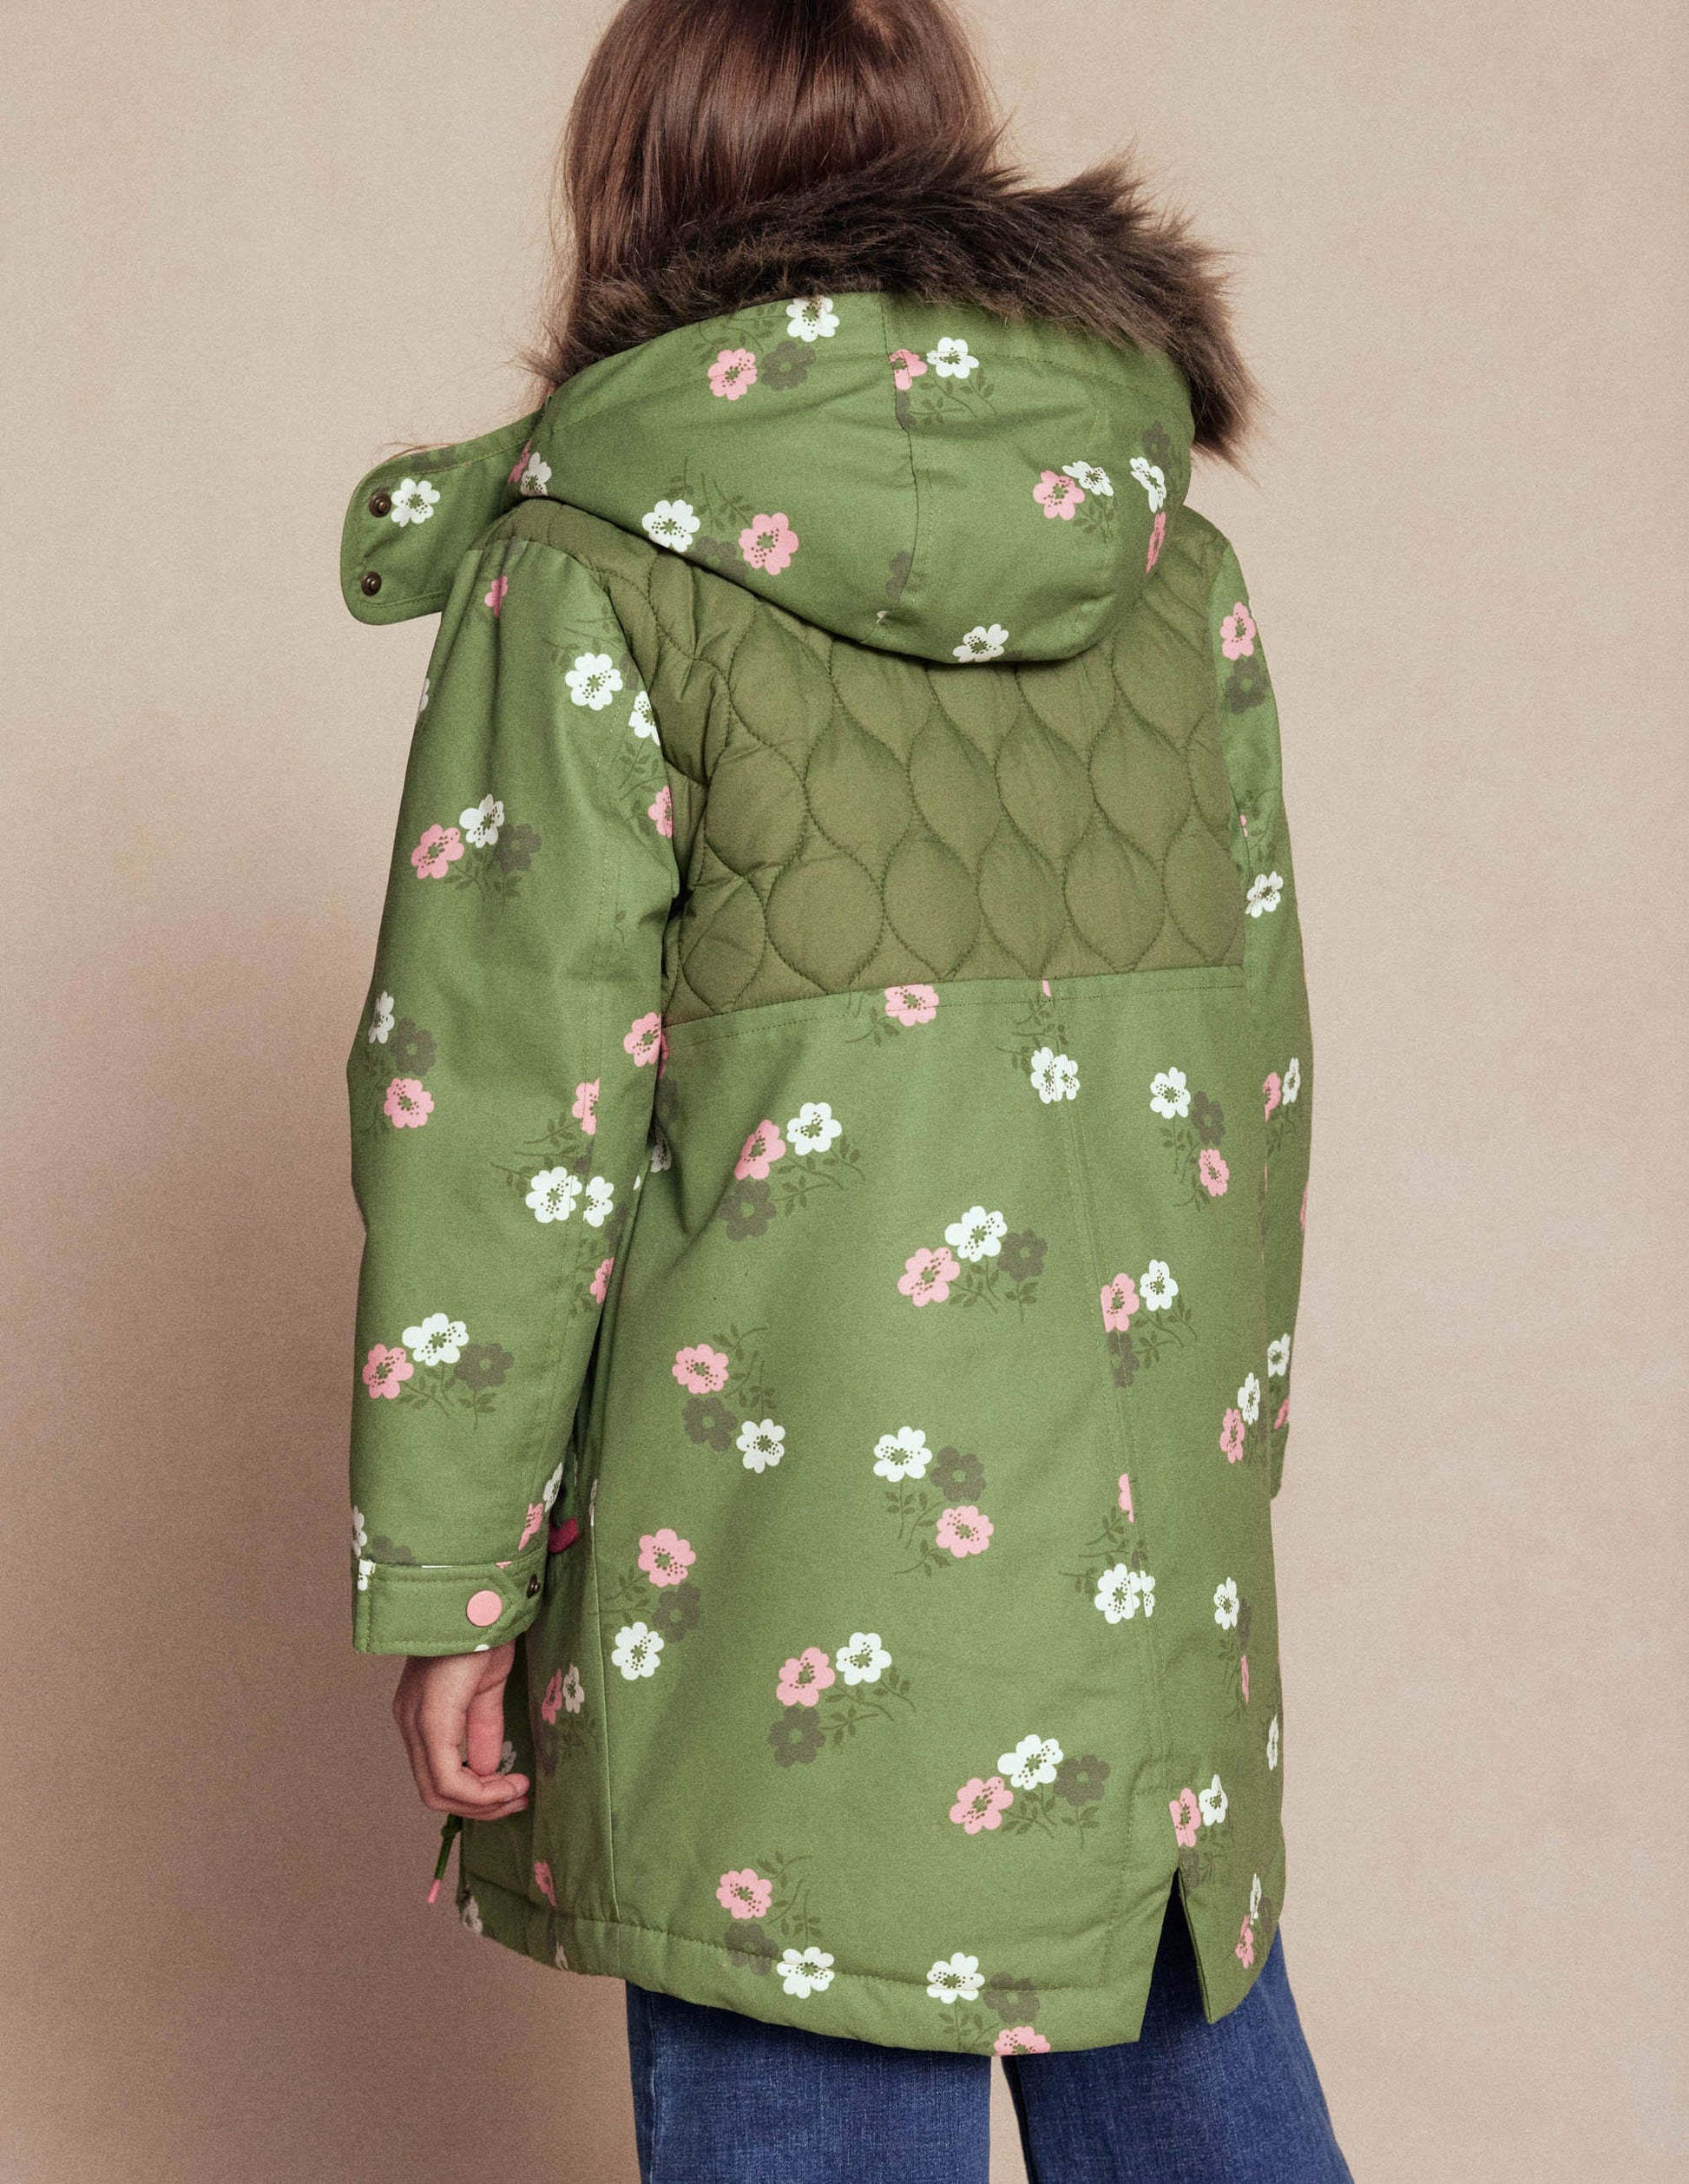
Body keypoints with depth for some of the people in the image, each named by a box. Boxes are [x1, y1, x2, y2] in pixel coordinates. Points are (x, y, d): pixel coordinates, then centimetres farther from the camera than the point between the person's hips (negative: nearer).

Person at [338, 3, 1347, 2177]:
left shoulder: (596, 559, -7)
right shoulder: (1171, 553, 8)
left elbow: (504, 1088, -10)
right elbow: (1256, 1046, 12)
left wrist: (442, 1573, -4)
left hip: (803, 1511, -5)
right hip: (1143, 1514, 5)